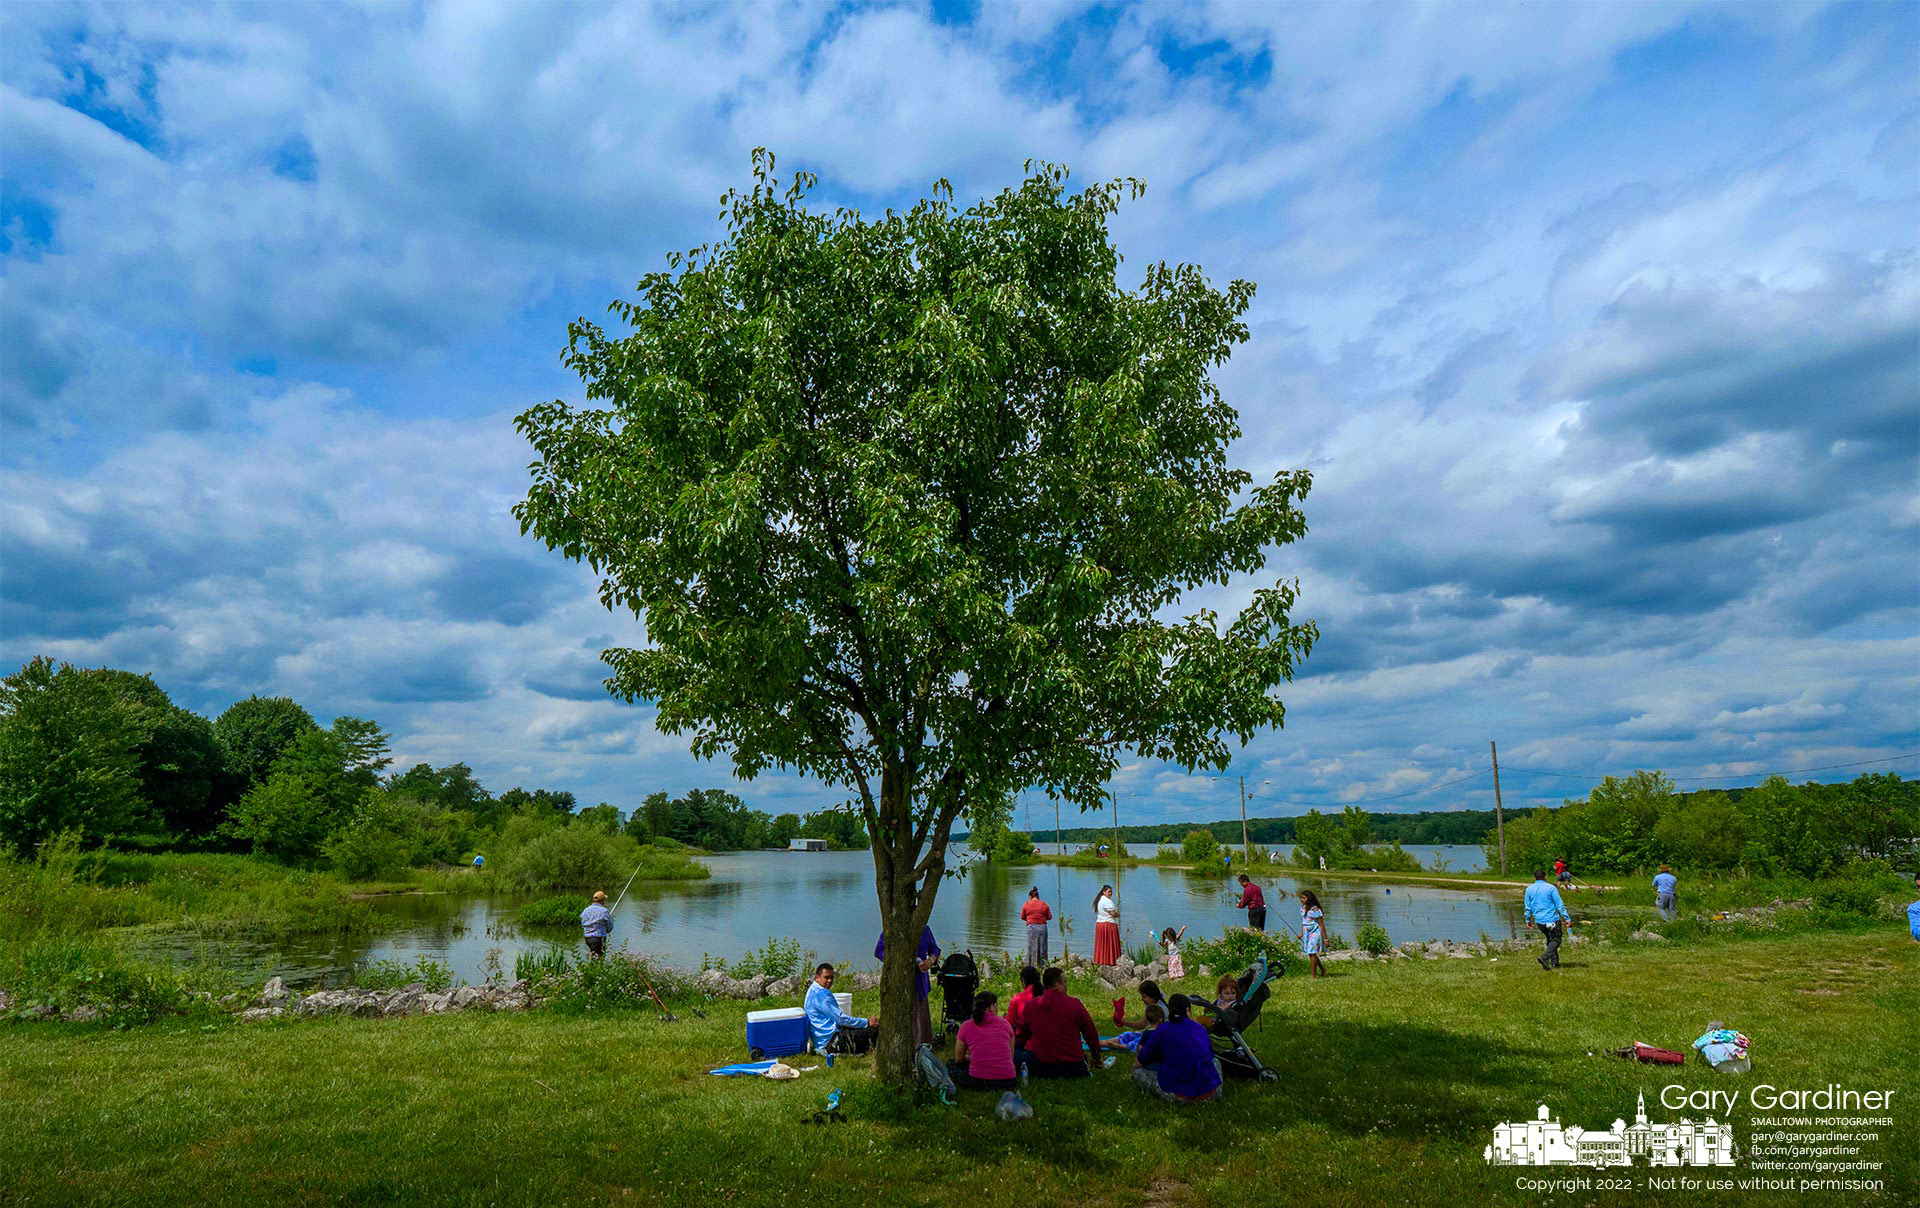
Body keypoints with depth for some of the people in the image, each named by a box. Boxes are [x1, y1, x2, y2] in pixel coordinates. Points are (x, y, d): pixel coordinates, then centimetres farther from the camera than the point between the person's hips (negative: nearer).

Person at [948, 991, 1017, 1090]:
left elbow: (959, 1059, 12)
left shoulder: (966, 1026, 1)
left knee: (951, 1065, 22)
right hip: (1007, 1083, 5)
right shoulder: (1005, 1024, 6)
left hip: (978, 1082, -5)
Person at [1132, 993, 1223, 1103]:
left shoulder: (1162, 1030, -5)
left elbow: (1138, 1063, 3)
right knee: (1215, 1062, 34)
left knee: (1138, 1071, 11)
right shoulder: (1201, 1029, 5)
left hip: (1177, 1096, -3)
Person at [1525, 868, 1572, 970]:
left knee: (1550, 940, 21)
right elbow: (1560, 905, -7)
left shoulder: (1529, 889, 5)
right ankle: (1544, 958, -14)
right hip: (1552, 920, -4)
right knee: (1556, 940, 5)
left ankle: (1555, 962, 19)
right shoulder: (1551, 888, -7)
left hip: (1539, 921, 4)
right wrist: (1567, 918, -1)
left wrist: (1528, 920, 19)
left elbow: (1528, 906, 8)